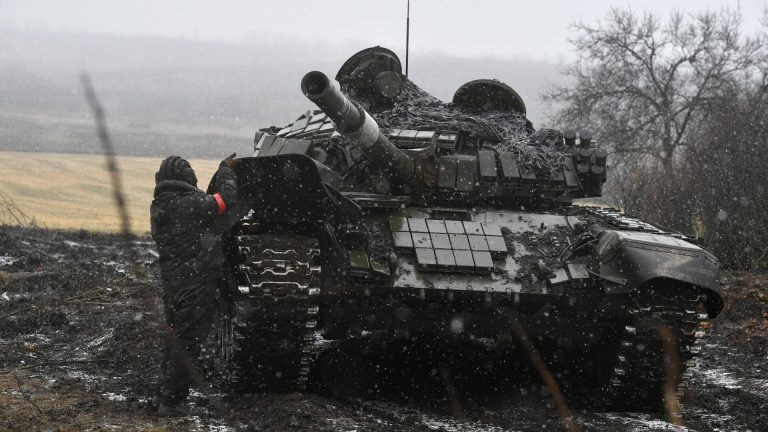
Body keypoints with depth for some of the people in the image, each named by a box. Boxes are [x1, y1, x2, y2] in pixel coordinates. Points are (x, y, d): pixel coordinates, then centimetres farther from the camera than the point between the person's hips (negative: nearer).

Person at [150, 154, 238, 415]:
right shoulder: (189, 204, -17)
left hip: (171, 282, 8)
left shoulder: (158, 208, 8)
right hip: (198, 283, -8)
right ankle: (171, 401, -1)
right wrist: (226, 170, 8)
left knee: (176, 337, 20)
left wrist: (221, 174, 18)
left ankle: (163, 394, 25)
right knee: (188, 342, -2)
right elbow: (226, 199, -8)